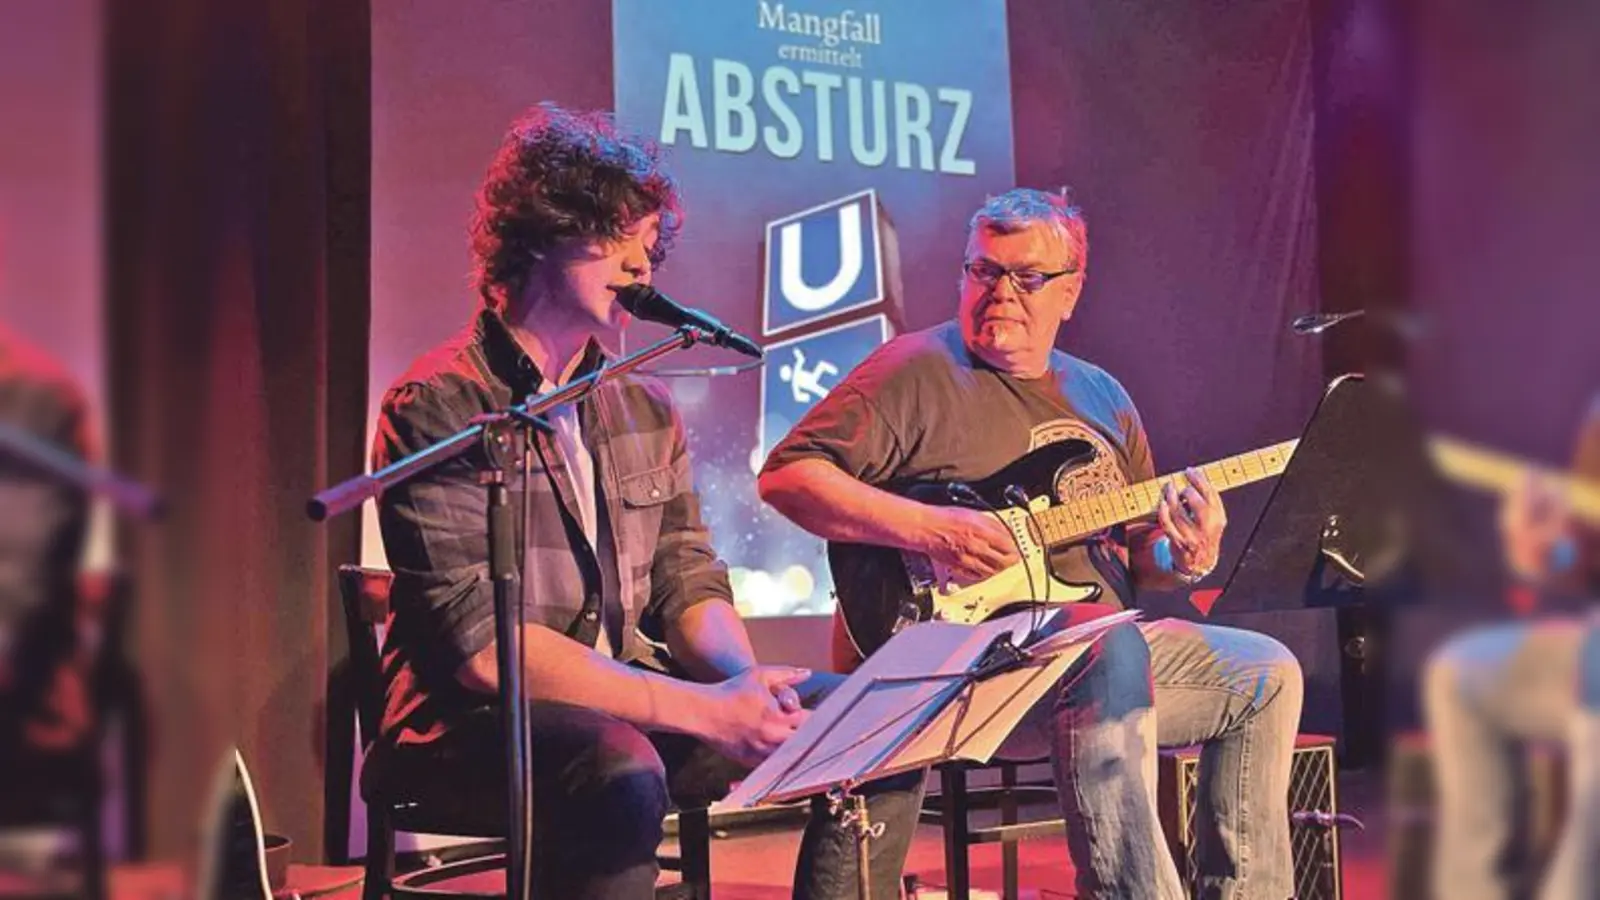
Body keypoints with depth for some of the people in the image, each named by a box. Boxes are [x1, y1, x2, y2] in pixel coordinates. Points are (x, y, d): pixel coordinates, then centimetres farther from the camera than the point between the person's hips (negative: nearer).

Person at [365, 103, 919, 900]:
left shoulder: (645, 408, 12)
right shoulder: (438, 406, -10)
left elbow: (689, 583, 10)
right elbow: (479, 642, -19)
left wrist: (745, 677, -15)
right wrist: (700, 709, -24)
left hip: (629, 705, 7)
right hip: (476, 721, -7)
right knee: (622, 775, -38)